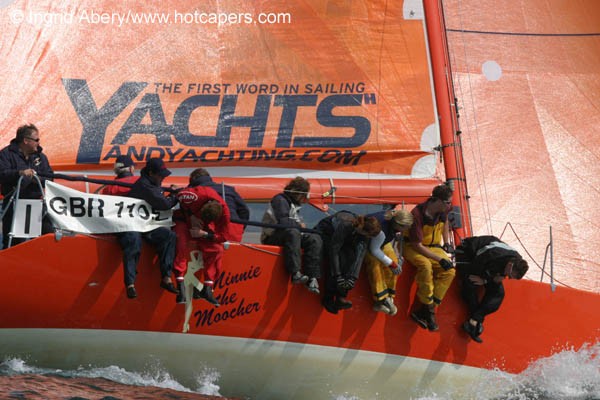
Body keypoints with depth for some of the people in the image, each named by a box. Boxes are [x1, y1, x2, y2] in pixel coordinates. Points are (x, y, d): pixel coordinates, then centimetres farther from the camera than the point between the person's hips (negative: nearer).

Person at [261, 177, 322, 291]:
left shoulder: (295, 204, 21)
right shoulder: (280, 200, -10)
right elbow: (282, 222, -23)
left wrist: (300, 225, 3)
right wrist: (299, 225, -8)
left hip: (290, 235, 9)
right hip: (271, 238, -9)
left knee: (315, 239, -11)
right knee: (292, 232, -39)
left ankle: (312, 277, -22)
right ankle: (295, 273, -48)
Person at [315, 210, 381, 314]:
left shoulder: (363, 230, -23)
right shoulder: (345, 225, -40)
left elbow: (360, 252, -22)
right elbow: (334, 250, -35)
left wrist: (353, 277, -30)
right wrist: (338, 276, -35)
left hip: (344, 239, 6)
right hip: (324, 234, -5)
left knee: (351, 256, -21)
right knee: (340, 258, -28)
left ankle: (341, 297, -18)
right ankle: (328, 299, -18)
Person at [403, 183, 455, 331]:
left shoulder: (443, 210, -8)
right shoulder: (417, 215, -28)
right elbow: (418, 246, -25)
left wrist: (447, 244, 14)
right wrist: (440, 259, -27)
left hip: (433, 247, 7)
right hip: (413, 247, -6)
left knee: (450, 271, -20)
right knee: (425, 265, -39)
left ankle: (420, 310, -21)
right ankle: (428, 309, -26)